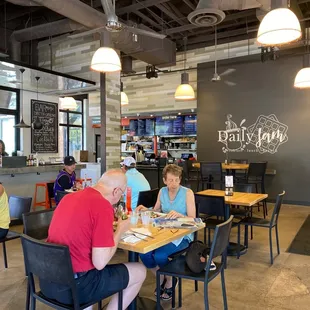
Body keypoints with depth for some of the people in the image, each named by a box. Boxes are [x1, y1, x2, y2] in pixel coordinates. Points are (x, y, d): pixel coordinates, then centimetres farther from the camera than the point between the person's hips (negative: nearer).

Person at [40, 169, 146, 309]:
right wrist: (120, 230, -4)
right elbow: (100, 263, -19)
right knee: (140, 271, 9)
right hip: (74, 286, -8)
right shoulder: (103, 206, -18)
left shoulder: (69, 197, 5)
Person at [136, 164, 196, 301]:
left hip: (182, 235, -4)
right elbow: (156, 212, 16)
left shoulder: (187, 193, -10)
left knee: (159, 255, -27)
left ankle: (170, 281, 9)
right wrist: (146, 210, -5)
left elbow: (192, 219, -13)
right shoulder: (162, 192, 5)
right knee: (144, 253, -20)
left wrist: (179, 215, -31)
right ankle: (161, 279, 12)